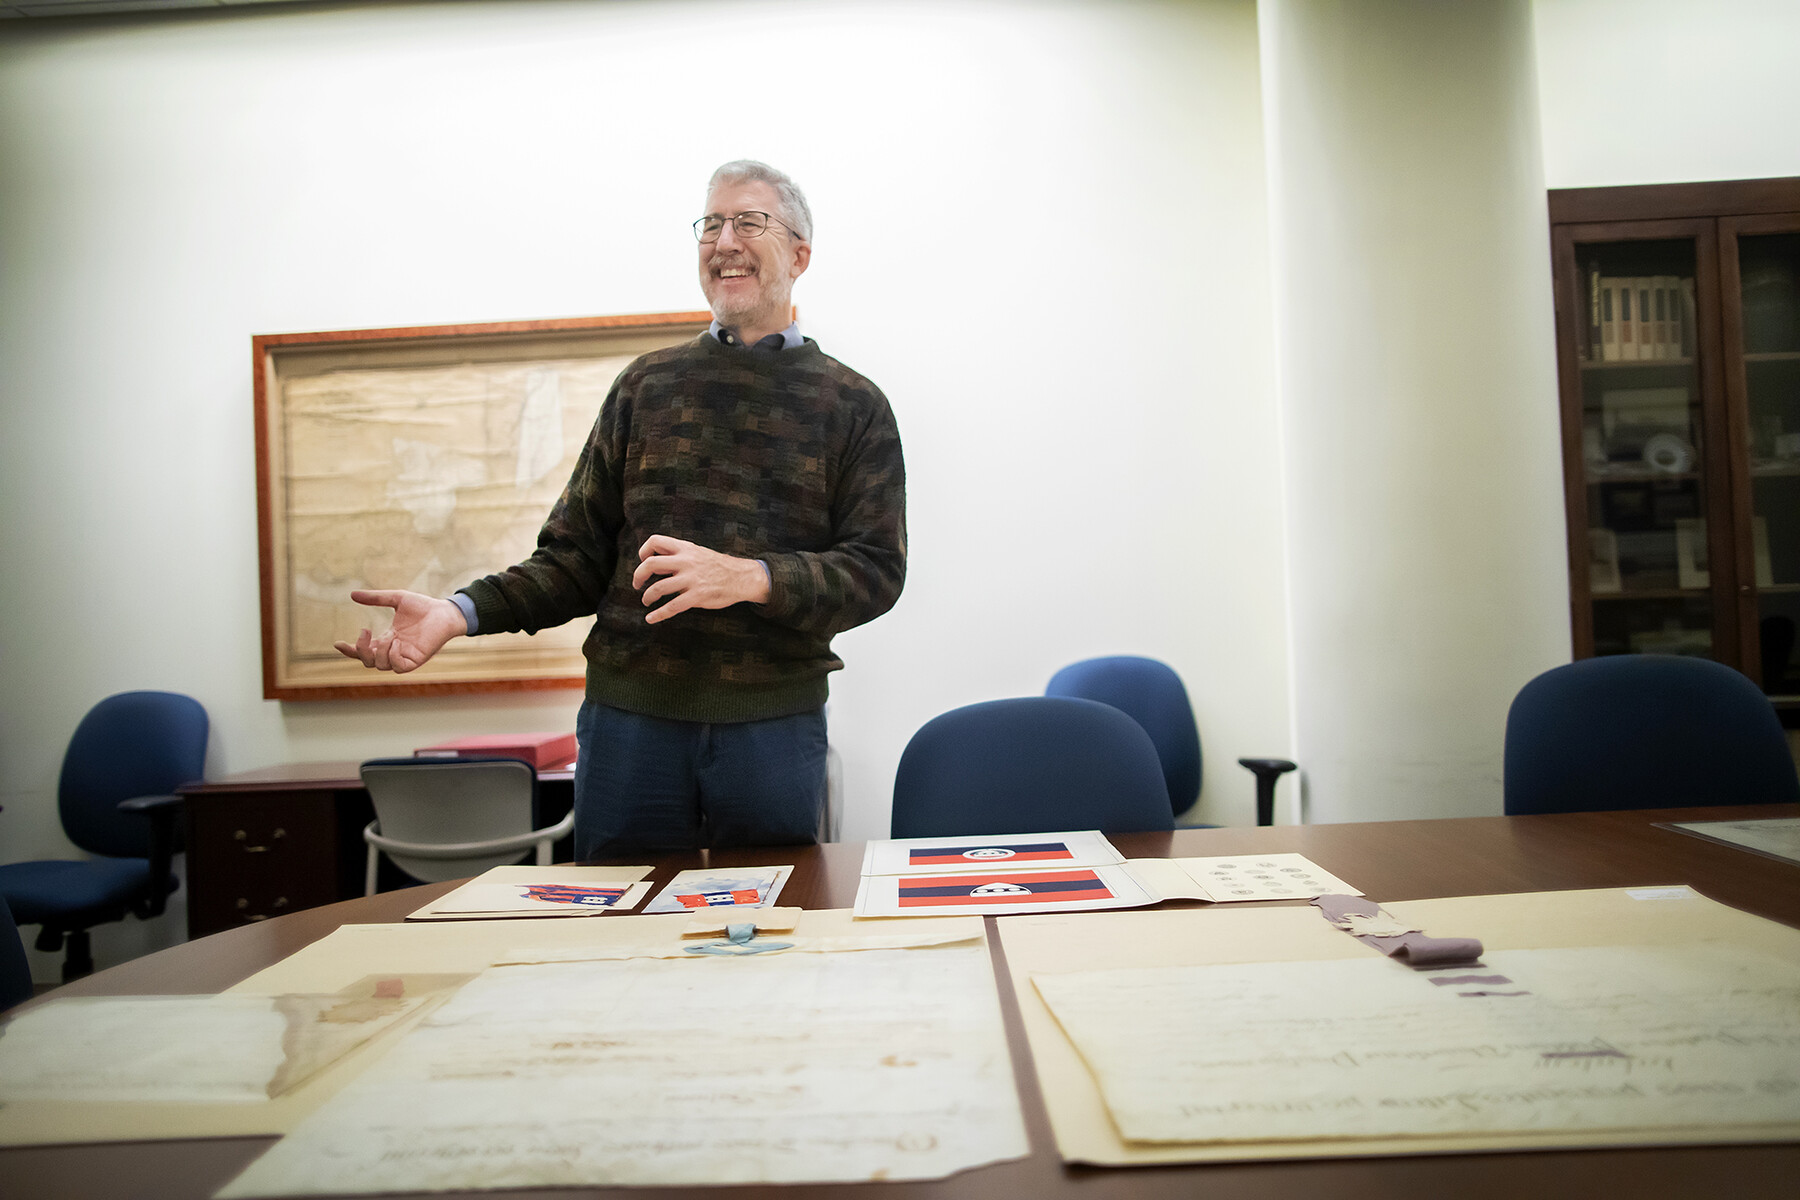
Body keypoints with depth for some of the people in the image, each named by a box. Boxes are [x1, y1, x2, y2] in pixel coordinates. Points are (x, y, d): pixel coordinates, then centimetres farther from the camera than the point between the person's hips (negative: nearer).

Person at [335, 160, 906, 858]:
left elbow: (877, 568, -4)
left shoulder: (853, 405, 6)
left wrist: (748, 577, -20)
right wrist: (461, 613, -5)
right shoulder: (646, 385, 12)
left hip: (774, 722, -1)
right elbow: (577, 557, 10)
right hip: (629, 715, 2)